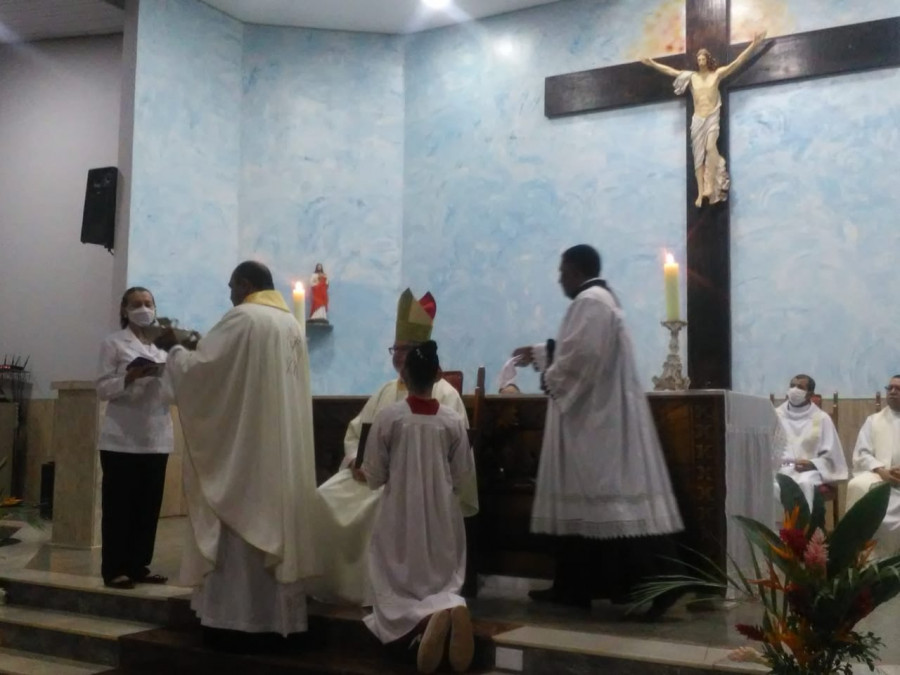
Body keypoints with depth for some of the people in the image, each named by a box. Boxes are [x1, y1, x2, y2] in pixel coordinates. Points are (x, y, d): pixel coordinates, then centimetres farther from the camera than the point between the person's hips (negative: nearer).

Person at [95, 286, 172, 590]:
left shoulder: (164, 345, 17)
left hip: (156, 437, 5)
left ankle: (139, 566, 15)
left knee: (149, 506, 6)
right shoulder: (113, 344, 3)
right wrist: (131, 376, -21)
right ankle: (114, 569, 4)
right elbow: (102, 389, -6)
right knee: (118, 505, -3)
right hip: (122, 437, -4)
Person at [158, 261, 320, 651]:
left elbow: (201, 369, -11)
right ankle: (273, 621, 15)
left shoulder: (241, 318, -11)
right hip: (282, 452, 8)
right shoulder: (292, 324, 13)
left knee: (240, 528, -2)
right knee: (272, 523, 10)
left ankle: (240, 623, 2)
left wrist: (174, 348, 8)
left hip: (244, 448, -8)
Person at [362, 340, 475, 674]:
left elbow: (374, 477, -5)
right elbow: (461, 478, 3)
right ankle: (451, 607, -24)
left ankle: (426, 618, -26)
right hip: (442, 518, 2)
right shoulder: (454, 420, -5)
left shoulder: (388, 417, -11)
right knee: (443, 582, 13)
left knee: (399, 588, 9)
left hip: (399, 518, -2)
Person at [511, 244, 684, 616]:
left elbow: (581, 355, -23)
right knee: (584, 501, 11)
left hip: (594, 417, -11)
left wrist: (550, 380, -8)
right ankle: (573, 585, 16)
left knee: (607, 499, -11)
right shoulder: (598, 299, 20)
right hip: (596, 415, 11)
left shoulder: (590, 302, -14)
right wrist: (538, 353, 38)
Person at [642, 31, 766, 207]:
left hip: (712, 117, -3)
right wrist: (652, 63, 17)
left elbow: (738, 62, 0)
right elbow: (670, 70, 16)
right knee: (699, 156, -1)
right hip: (698, 120, 3)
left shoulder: (717, 74, 5)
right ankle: (701, 193, -3)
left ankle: (711, 187, -29)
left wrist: (753, 45, -7)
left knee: (710, 147, -27)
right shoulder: (691, 77, 10)